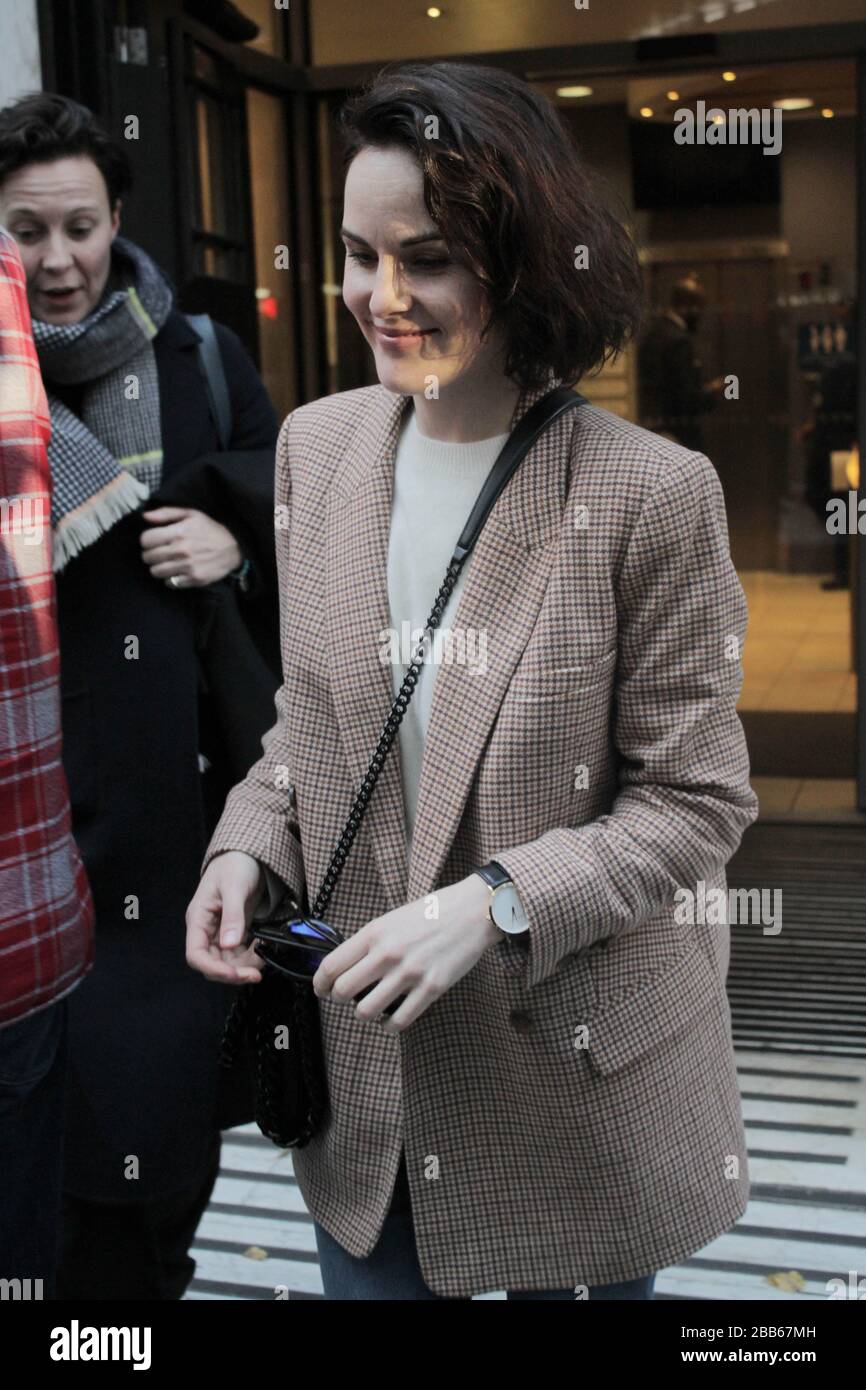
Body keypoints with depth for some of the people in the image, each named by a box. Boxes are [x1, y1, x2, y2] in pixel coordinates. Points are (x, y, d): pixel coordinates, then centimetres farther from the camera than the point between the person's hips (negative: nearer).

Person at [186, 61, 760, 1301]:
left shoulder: (653, 492, -18)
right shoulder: (317, 445, -2)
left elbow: (695, 801, -13)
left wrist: (495, 905, -24)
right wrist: (247, 846, -8)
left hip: (577, 1063, -4)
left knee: (574, 1285, 19)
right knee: (368, 1276, 22)